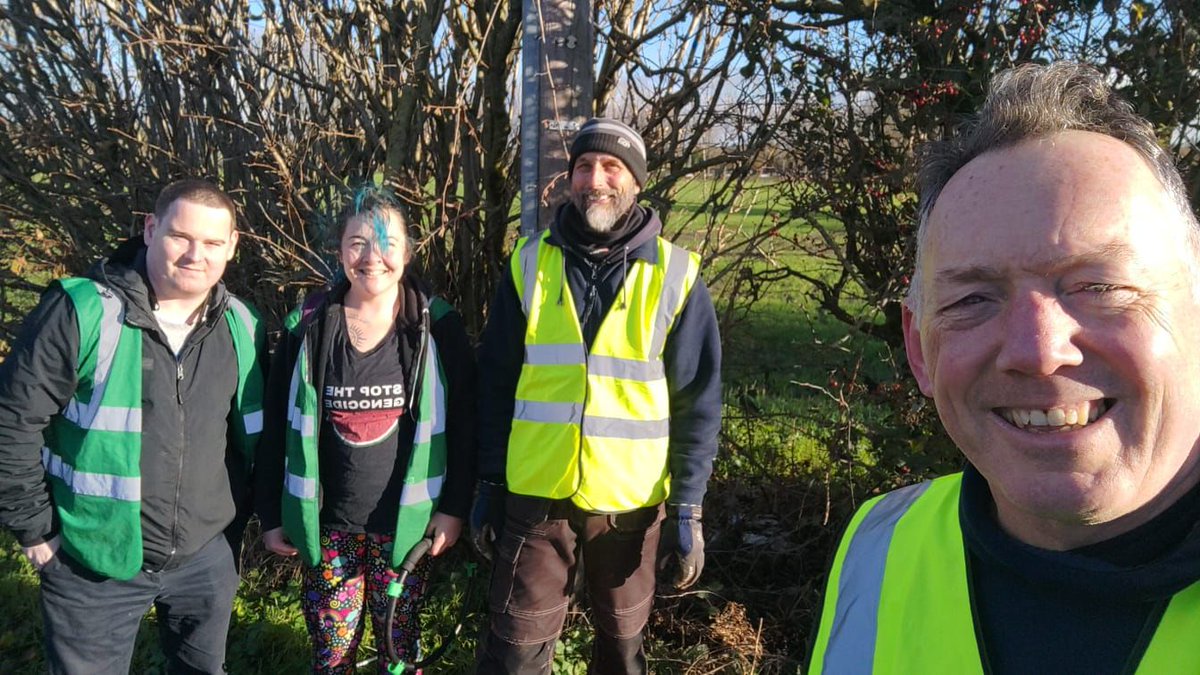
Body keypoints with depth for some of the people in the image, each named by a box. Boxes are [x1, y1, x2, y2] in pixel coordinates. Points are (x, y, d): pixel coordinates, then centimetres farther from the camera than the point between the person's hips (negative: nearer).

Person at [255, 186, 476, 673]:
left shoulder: (437, 327, -6)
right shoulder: (308, 327, -3)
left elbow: (462, 424, -3)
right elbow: (277, 427, 2)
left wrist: (455, 507, -5)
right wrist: (272, 516, 2)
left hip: (405, 524, -1)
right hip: (327, 524, 1)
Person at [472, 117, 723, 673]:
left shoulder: (674, 275, -4)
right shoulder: (531, 262, 0)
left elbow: (698, 402, -4)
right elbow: (496, 384, 3)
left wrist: (688, 509, -7)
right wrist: (489, 484, 2)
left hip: (632, 501, 0)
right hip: (535, 495, 1)